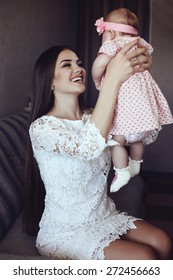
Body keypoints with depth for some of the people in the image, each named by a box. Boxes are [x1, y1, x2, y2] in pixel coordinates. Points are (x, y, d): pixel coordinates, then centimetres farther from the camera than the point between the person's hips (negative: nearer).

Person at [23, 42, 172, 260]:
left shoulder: (92, 118, 6)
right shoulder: (41, 127, -17)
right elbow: (88, 147, -36)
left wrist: (136, 70, -23)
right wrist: (112, 78, -37)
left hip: (104, 216, 7)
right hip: (65, 232, -6)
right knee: (144, 258, -18)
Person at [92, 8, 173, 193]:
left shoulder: (113, 44, -6)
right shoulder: (140, 43, 15)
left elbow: (99, 63, -23)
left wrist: (97, 81, -7)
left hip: (126, 105, -8)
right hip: (146, 104, 8)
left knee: (117, 141, 4)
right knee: (137, 139, 24)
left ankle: (121, 173, 6)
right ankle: (135, 167, 38)